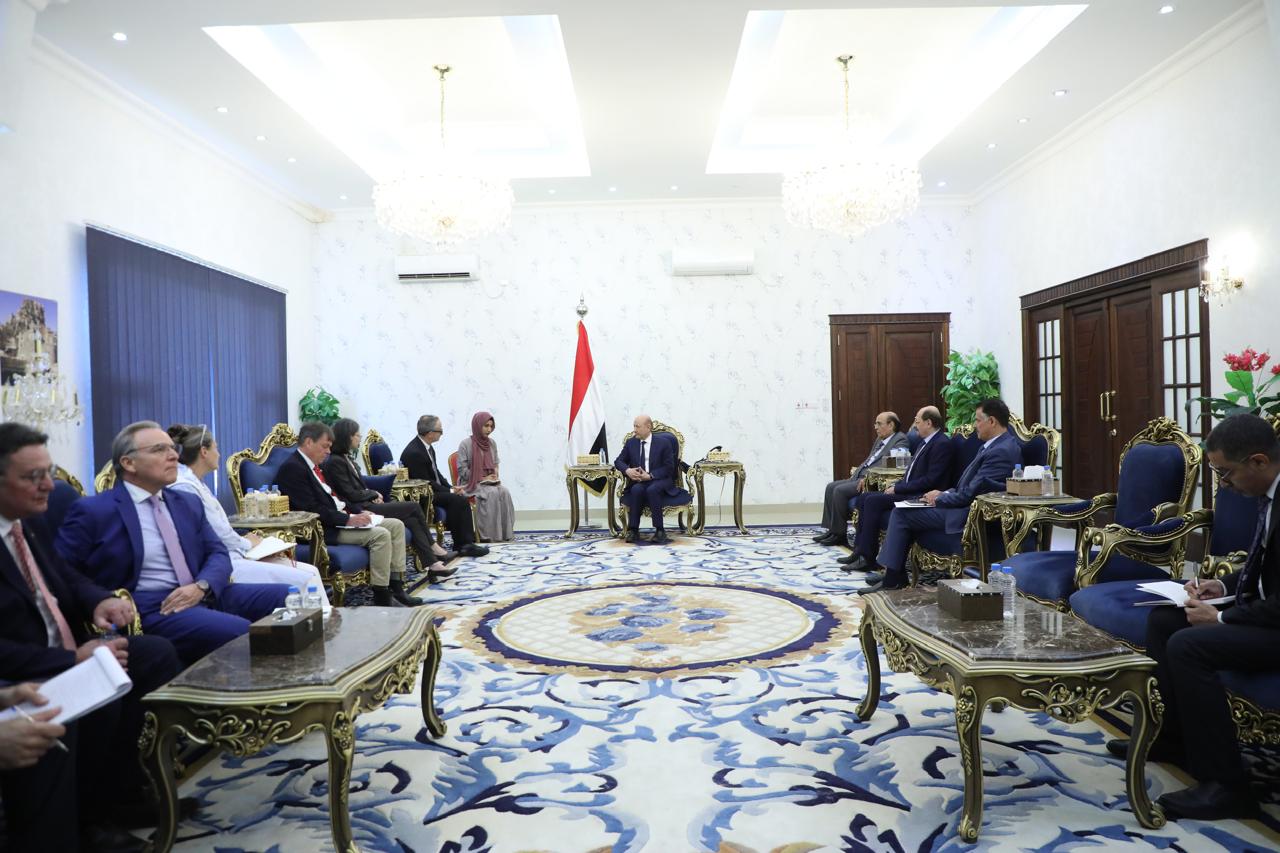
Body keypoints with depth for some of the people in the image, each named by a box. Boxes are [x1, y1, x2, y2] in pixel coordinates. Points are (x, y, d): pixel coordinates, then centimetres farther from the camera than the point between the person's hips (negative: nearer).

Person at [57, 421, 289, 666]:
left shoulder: (189, 503, 18)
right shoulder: (92, 512, 1)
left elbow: (217, 554, 11)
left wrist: (201, 586, -10)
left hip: (208, 595, 7)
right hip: (151, 608, -6)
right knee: (246, 635, -31)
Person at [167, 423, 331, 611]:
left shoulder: (196, 484, 16)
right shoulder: (184, 487, -15)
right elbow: (218, 535, -15)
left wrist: (246, 541, 5)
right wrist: (248, 543, 1)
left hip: (230, 555, 10)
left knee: (311, 572, 0)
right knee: (304, 581, -16)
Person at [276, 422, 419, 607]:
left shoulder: (314, 465, 16)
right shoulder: (291, 468, -14)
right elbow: (311, 509, -21)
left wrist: (359, 512, 6)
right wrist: (348, 519, -21)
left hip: (341, 518, 10)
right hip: (324, 529, -10)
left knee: (396, 525, 2)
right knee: (381, 534, -25)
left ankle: (396, 588, 0)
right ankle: (381, 598, -17)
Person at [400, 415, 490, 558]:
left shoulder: (428, 446, 6)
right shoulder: (413, 452, -23)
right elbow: (425, 483, -21)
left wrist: (451, 487, -1)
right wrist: (450, 491, -15)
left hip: (433, 490, 9)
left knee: (461, 500, -8)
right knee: (458, 500, -23)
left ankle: (464, 543, -9)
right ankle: (462, 544, -11)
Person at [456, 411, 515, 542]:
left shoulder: (492, 443, 11)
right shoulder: (466, 444, -6)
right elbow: (462, 470, -9)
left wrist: (495, 476, -3)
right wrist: (482, 478, -14)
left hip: (490, 482, 5)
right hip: (471, 483, -5)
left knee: (504, 492, -27)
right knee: (492, 493, -33)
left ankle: (505, 533, -25)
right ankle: (491, 534, -29)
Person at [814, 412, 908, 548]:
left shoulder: (900, 440, -6)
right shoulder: (880, 440, 23)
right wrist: (858, 470, 8)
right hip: (860, 477, 10)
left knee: (840, 491, -23)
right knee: (831, 487, -2)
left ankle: (840, 534, -12)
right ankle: (831, 530, -1)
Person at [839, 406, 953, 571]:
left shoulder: (942, 444, -13)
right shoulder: (925, 442, 18)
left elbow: (930, 480, -20)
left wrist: (898, 488, -15)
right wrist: (895, 486, 4)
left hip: (921, 496, -10)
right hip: (907, 491, 10)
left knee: (873, 501, -23)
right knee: (864, 498, -1)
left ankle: (868, 557, -17)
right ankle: (860, 549, -2)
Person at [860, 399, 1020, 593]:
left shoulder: (1001, 451, -21)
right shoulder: (995, 444, 11)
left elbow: (970, 494, -23)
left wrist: (940, 498, -9)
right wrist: (944, 494, 4)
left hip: (969, 515, -10)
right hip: (967, 505, 10)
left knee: (901, 513, -10)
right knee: (904, 509, 10)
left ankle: (892, 578, -2)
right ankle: (894, 573, 11)